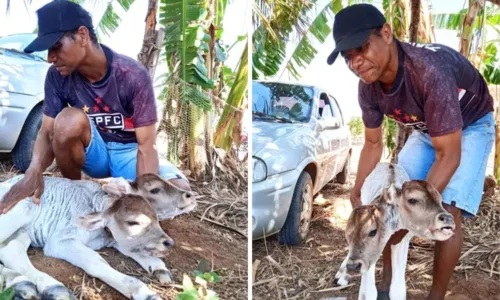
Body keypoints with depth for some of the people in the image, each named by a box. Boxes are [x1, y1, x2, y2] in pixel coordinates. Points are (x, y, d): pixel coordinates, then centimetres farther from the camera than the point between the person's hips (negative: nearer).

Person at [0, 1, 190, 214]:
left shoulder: (133, 76, -25)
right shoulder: (58, 76, -15)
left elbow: (146, 144, -27)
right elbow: (47, 132, -15)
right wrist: (34, 171, -38)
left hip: (129, 151, -2)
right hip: (94, 151, 2)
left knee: (178, 191, -30)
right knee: (69, 119, -32)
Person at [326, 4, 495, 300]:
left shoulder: (429, 71, -42)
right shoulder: (368, 87, -21)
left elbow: (449, 155, -35)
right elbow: (373, 144, -5)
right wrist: (358, 192, -17)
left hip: (471, 126, -6)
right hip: (426, 129, 6)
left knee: (447, 211, -18)